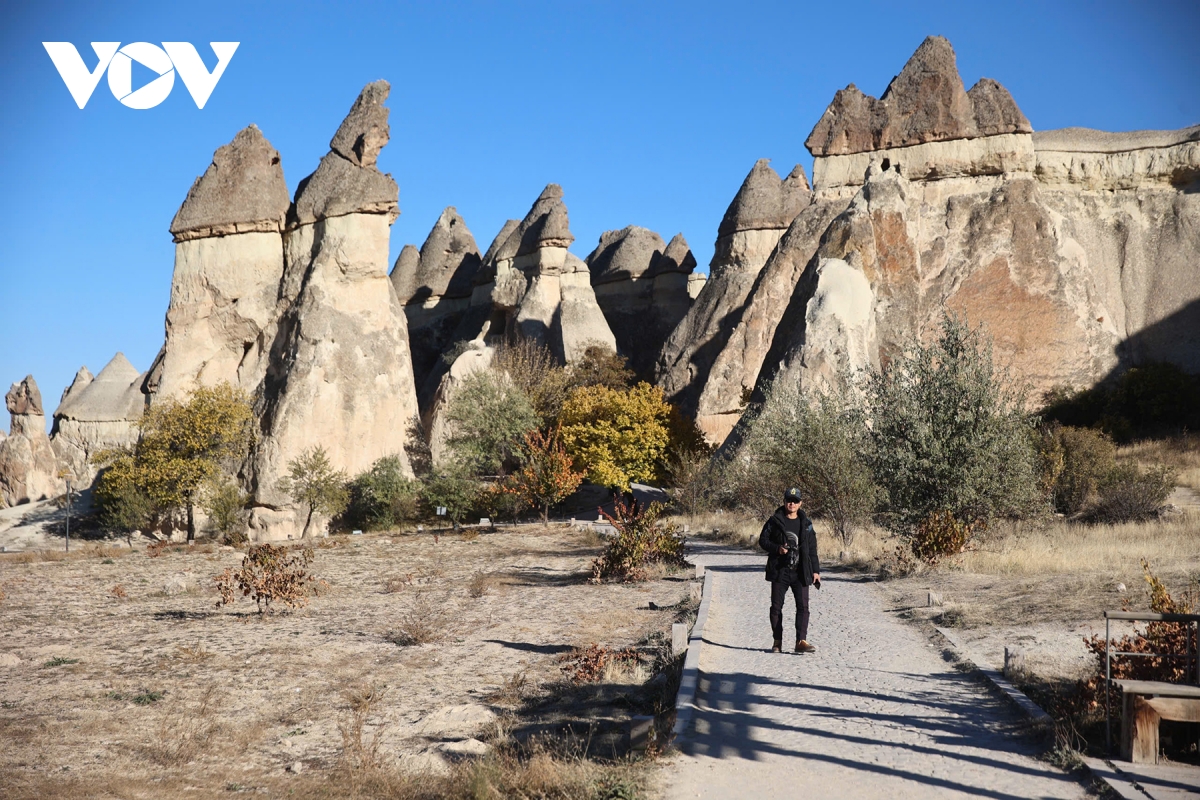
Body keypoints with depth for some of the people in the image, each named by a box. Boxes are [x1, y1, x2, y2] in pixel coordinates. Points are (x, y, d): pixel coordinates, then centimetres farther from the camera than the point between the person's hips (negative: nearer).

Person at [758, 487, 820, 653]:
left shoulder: (806, 524, 9)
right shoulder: (775, 521, 2)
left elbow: (812, 550, 12)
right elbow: (763, 540, 3)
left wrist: (815, 571, 7)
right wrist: (777, 548, -15)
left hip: (800, 572, 1)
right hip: (779, 571, -1)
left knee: (803, 606, -8)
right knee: (776, 606, 4)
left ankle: (801, 641, -9)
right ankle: (777, 642, 14)